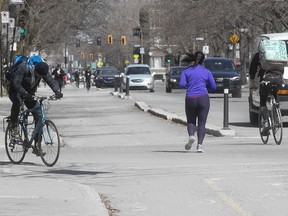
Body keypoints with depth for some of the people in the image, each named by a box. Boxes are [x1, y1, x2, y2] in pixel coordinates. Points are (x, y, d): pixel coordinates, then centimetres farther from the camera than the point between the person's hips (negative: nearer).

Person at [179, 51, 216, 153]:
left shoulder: (186, 71, 6)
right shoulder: (206, 72, 8)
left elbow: (182, 84, -6)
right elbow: (213, 87, 8)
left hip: (190, 99, 0)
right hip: (203, 98, 0)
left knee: (191, 121, 16)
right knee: (202, 123, 5)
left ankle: (191, 135, -14)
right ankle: (199, 145, -11)